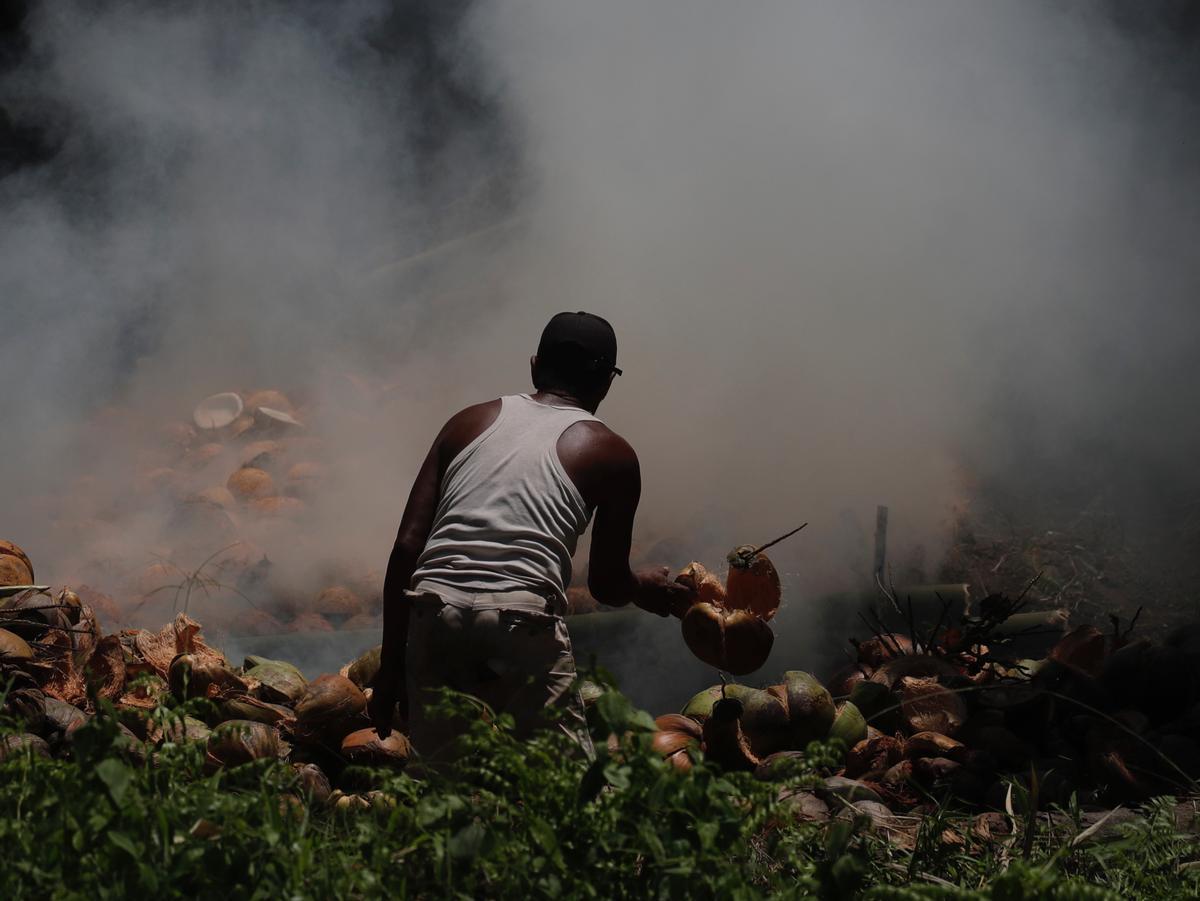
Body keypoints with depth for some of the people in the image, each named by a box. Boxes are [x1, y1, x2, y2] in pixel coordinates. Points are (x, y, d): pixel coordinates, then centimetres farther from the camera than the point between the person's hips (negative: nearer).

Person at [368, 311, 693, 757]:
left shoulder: (468, 421, 21)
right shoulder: (610, 454, 12)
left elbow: (407, 547, 14)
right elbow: (607, 585, 16)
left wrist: (391, 664, 16)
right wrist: (648, 588, 39)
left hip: (433, 610, 4)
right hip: (522, 619, -4)